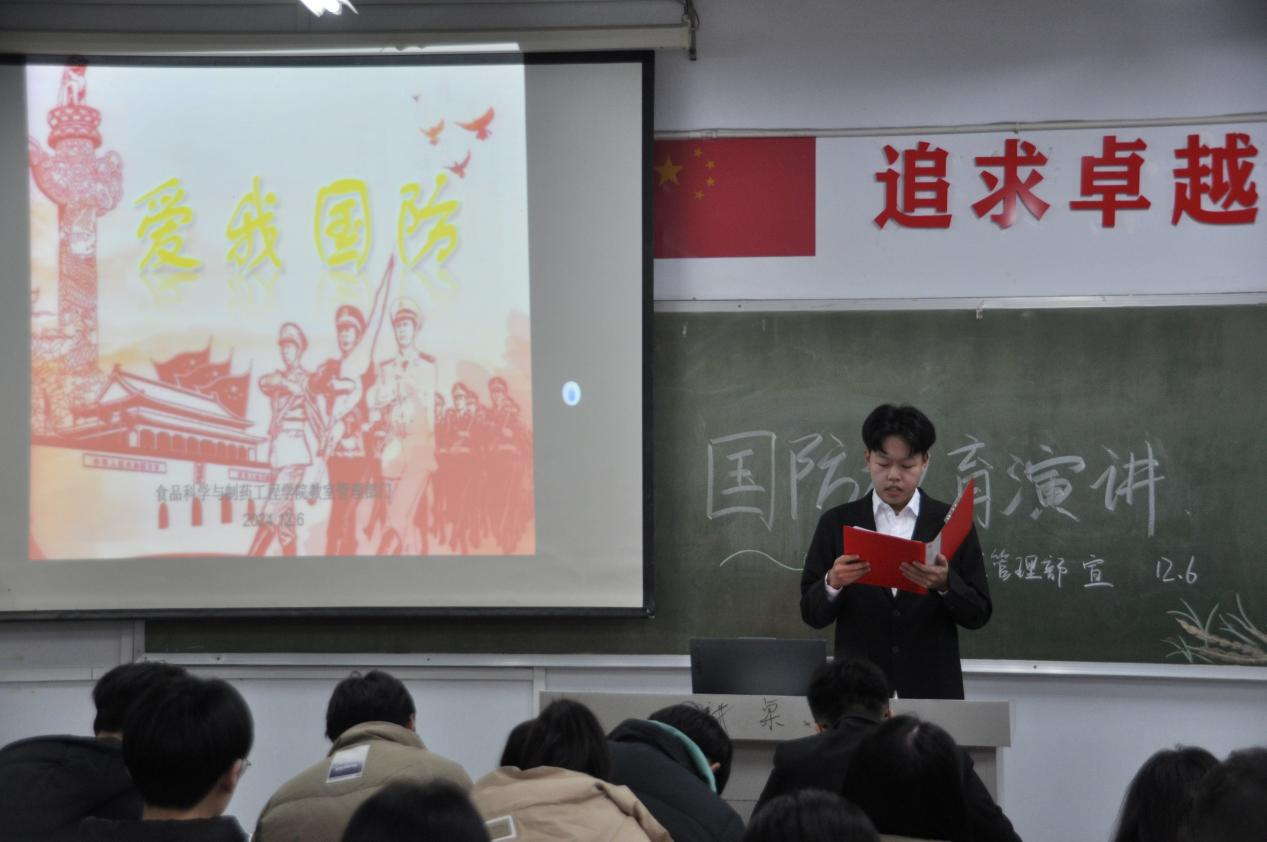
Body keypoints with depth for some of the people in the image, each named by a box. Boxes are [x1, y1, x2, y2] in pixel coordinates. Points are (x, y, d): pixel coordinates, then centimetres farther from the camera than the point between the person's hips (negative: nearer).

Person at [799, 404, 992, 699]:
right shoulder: (837, 523, 4)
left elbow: (978, 614, 1)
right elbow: (812, 613, 3)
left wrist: (946, 584, -18)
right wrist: (832, 583, -18)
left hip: (931, 692, 0)